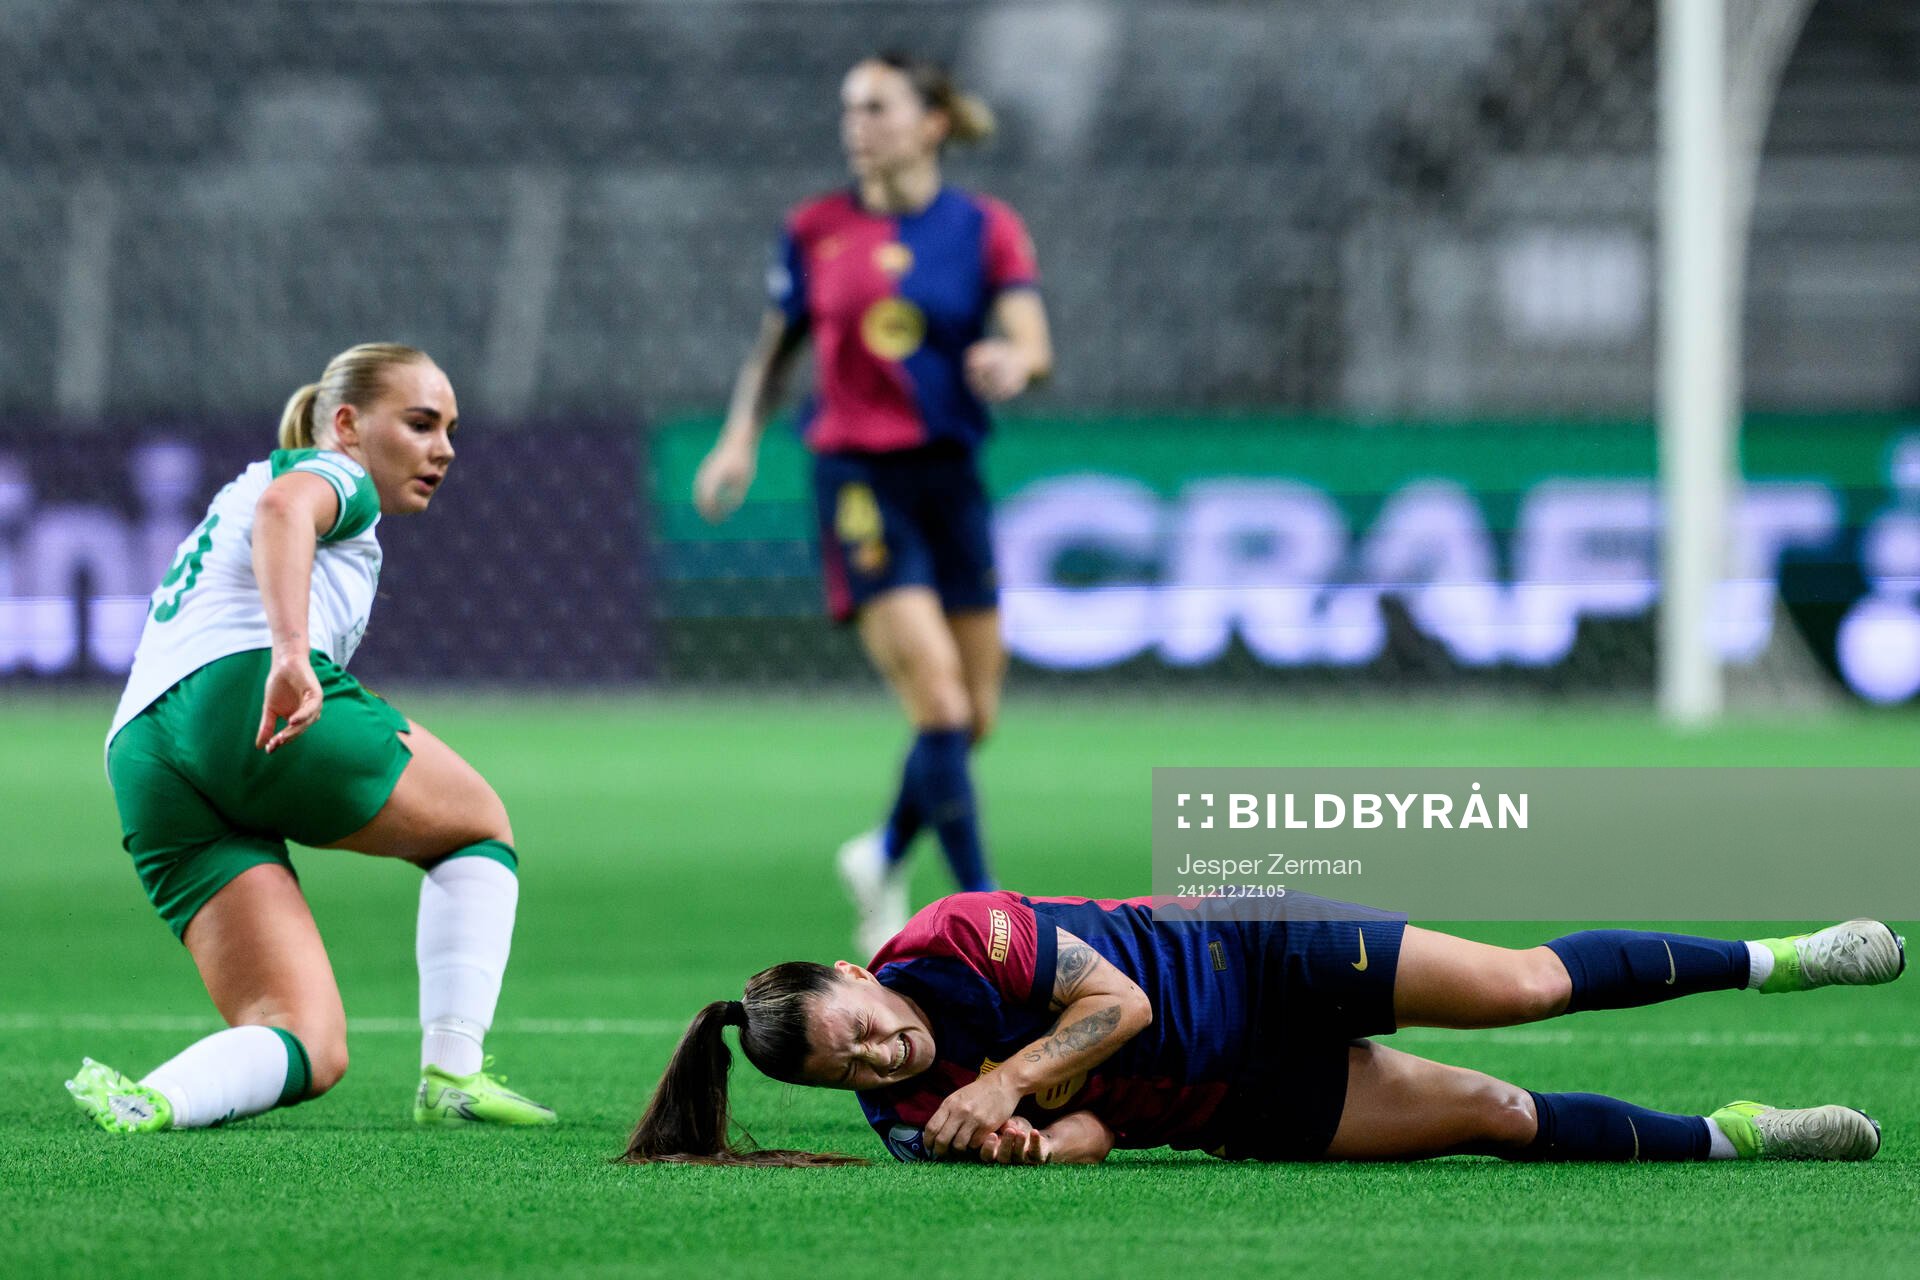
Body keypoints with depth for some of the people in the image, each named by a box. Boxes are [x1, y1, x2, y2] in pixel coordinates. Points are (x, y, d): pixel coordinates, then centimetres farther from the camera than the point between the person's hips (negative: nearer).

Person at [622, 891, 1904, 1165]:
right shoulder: (907, 1117, -11)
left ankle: (1772, 957, 13)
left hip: (1245, 958, -2)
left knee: (1525, 987, -7)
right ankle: (1726, 1138, 13)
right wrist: (1028, 1135, -34)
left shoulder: (957, 939, -21)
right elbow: (1089, 1133, -12)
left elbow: (1116, 997, -17)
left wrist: (1006, 1080, -27)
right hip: (1239, 1110, 2)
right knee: (1494, 1115, -4)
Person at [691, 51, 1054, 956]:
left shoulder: (985, 230, 2)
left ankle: (884, 858, 34)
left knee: (975, 717, 7)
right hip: (857, 476, -2)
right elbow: (777, 345, 16)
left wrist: (1013, 362, -31)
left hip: (948, 472, 2)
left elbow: (1034, 349, -9)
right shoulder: (815, 231, 5)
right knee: (940, 706, -16)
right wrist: (741, 436, 3)